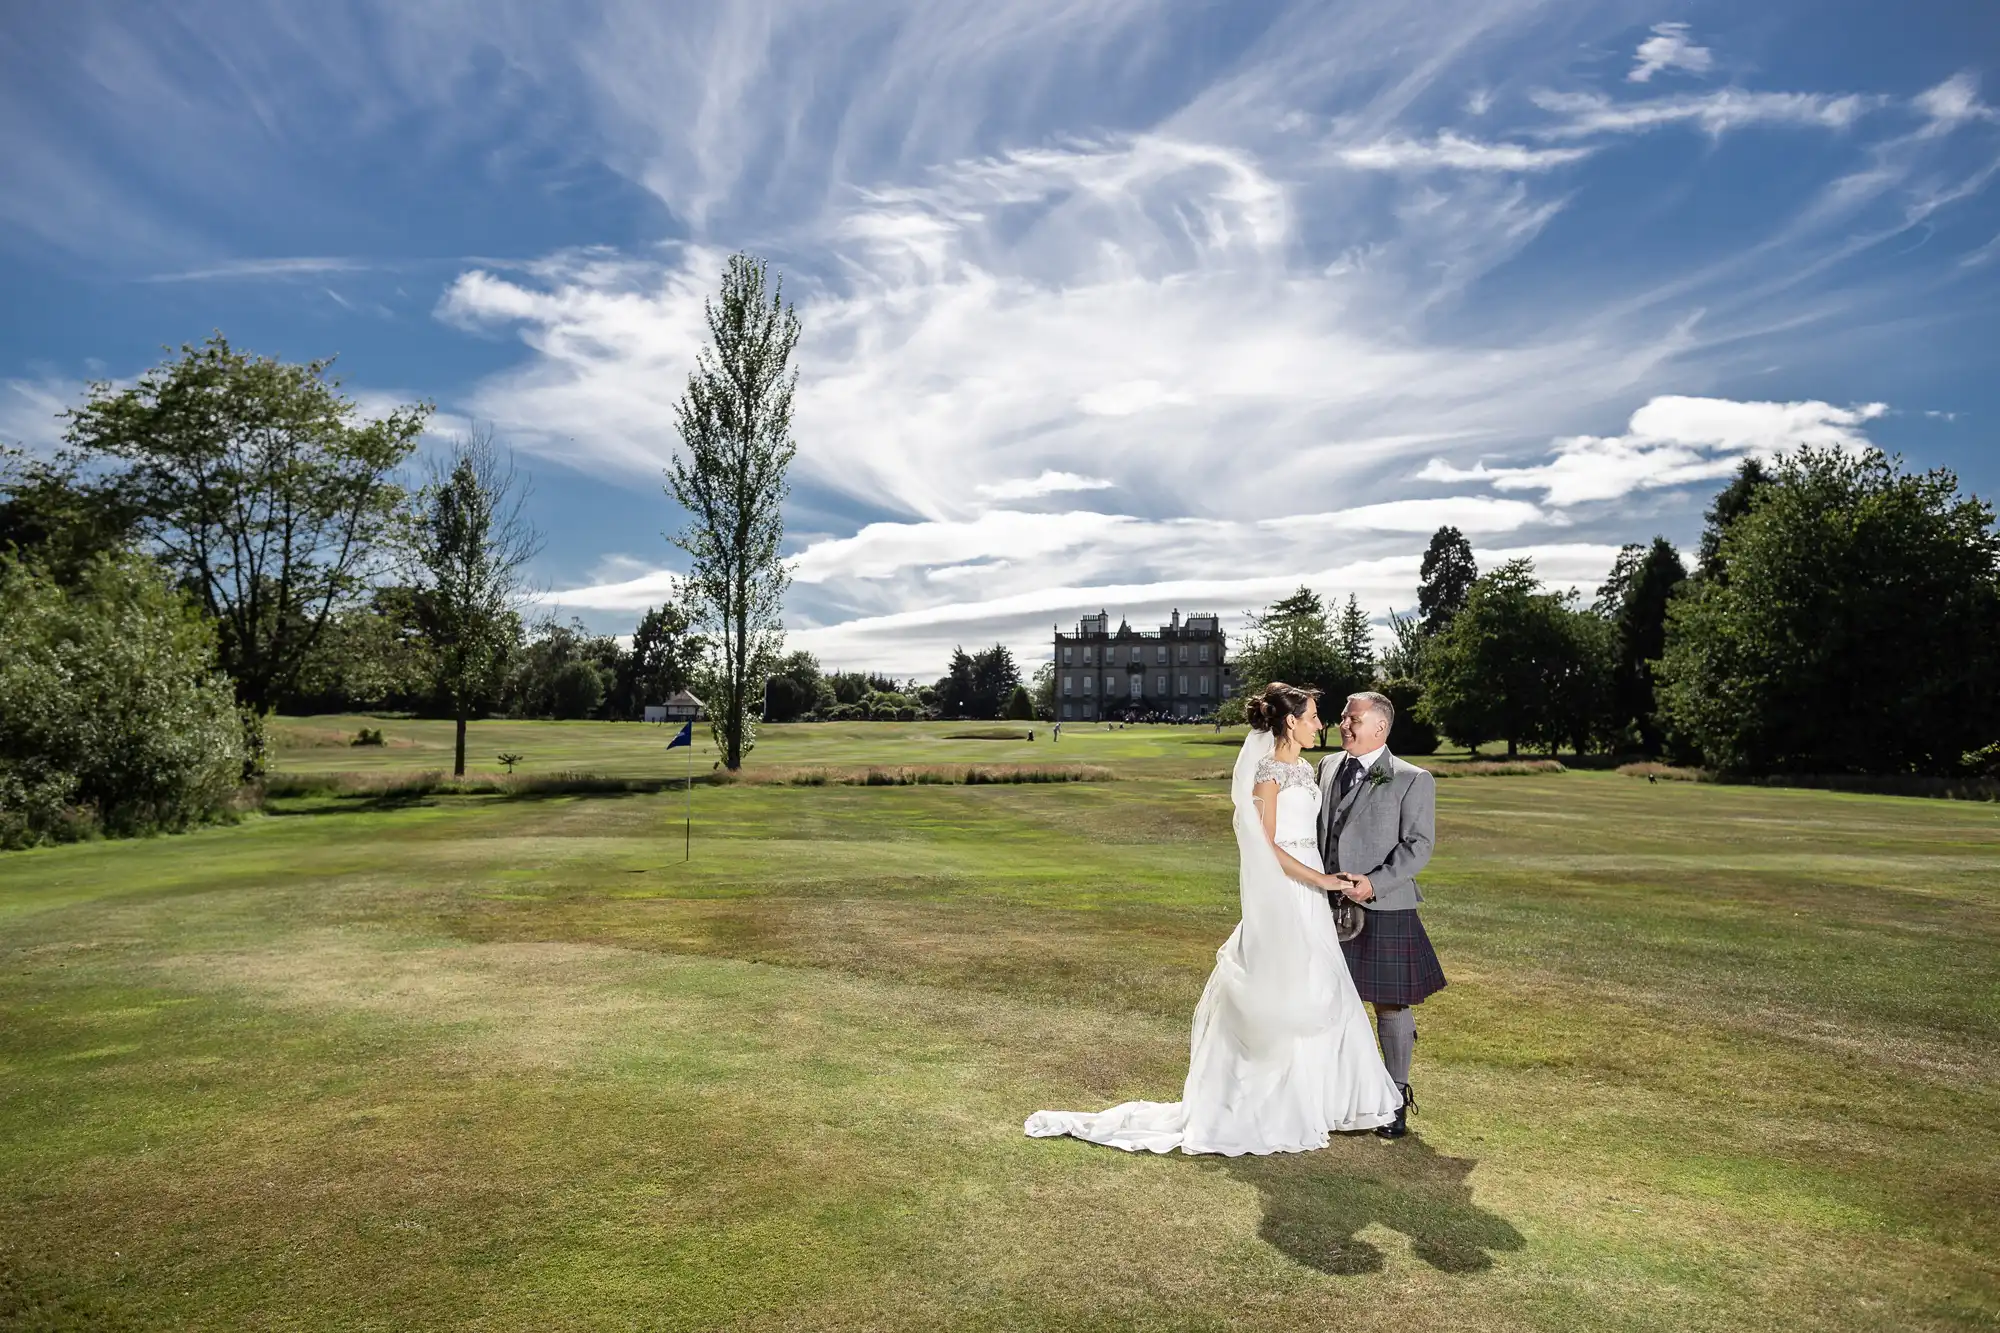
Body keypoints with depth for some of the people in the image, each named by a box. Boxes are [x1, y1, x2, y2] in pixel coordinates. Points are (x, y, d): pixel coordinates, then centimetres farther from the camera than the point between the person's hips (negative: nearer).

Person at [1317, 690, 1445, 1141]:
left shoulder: (1413, 780, -6)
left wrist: (1373, 883, -20)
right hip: (1329, 904, 5)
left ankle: (1396, 1099, 22)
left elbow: (1419, 846, -10)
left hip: (1384, 909, -5)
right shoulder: (1328, 766, 10)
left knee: (1391, 1006, 6)